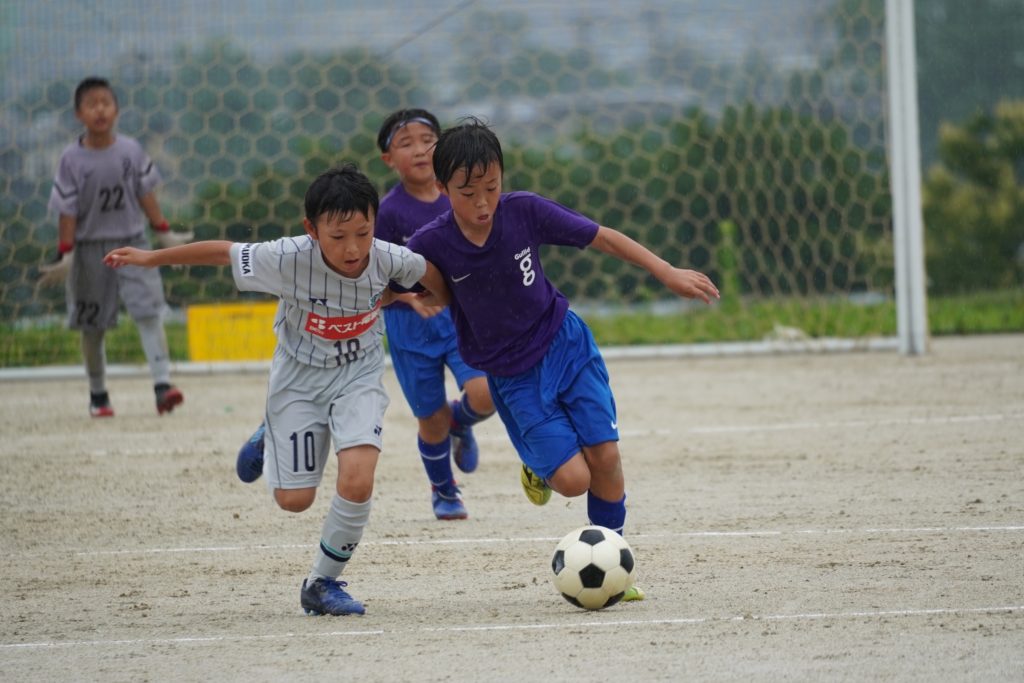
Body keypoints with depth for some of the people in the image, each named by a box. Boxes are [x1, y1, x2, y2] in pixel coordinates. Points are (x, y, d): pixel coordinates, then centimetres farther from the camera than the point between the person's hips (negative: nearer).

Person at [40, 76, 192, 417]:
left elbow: (145, 193, 6)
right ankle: (98, 394, 22)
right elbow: (67, 210, -7)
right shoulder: (72, 159, -10)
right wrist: (66, 256, -10)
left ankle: (162, 384, -19)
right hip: (90, 246, -1)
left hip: (131, 242, 1)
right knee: (92, 325, 8)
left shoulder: (131, 150, -4)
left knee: (149, 311, -13)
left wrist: (164, 233, 5)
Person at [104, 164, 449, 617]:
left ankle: (322, 583, 2)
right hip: (299, 377, 0)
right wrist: (151, 258, -7)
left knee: (357, 481, -22)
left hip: (358, 376, 0)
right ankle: (272, 441, 42)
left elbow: (430, 273, -2)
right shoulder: (290, 259, -30)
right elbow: (224, 253, -16)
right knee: (293, 499, 5)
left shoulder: (388, 259, -25)